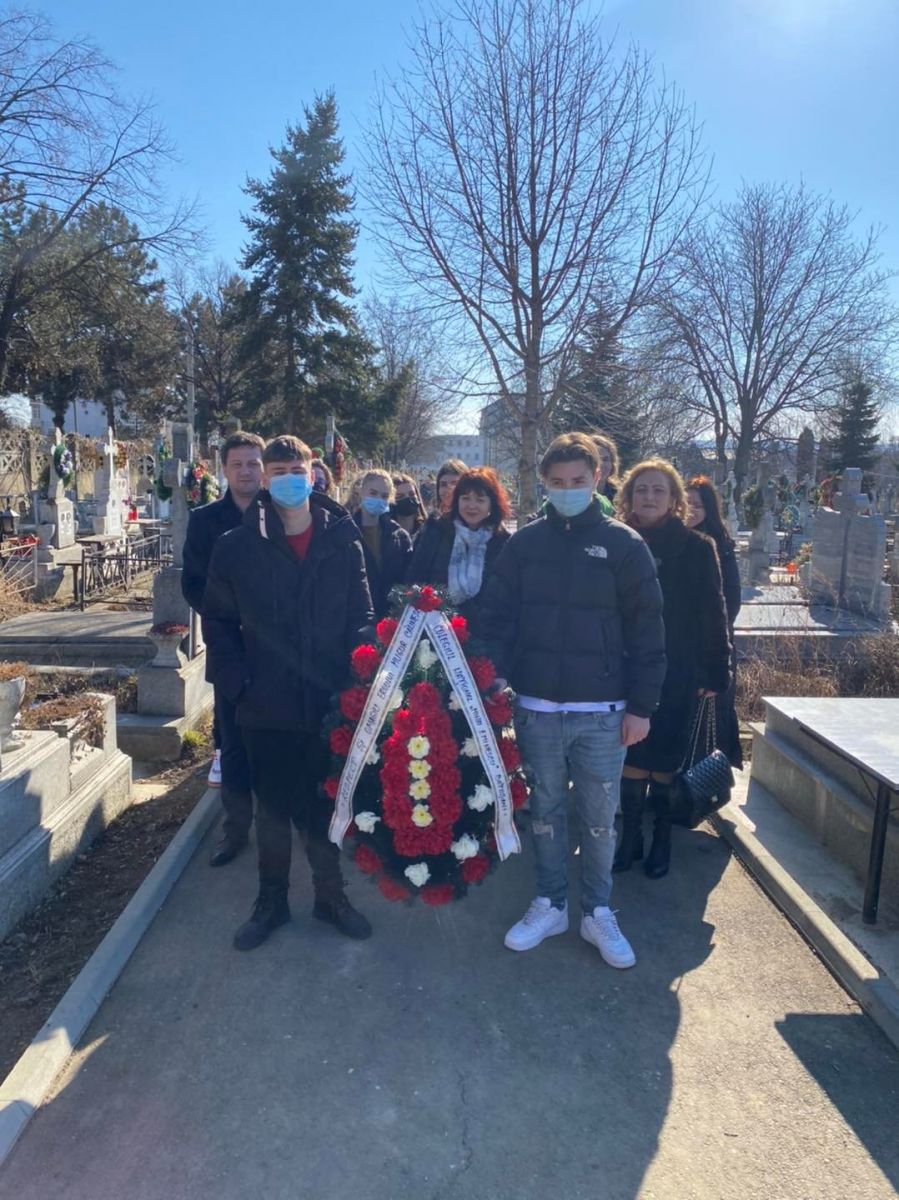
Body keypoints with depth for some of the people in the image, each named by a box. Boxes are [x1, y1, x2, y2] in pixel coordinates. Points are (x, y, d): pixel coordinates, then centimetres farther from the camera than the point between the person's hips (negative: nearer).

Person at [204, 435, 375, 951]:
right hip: (267, 708, 0)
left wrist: (358, 676, -10)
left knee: (327, 806, 15)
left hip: (330, 705, 0)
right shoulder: (238, 547, -2)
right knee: (274, 809, 14)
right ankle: (271, 900, 33)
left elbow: (362, 618, 2)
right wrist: (237, 682, -4)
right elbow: (220, 622, 6)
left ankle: (331, 895, 34)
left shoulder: (344, 542, -1)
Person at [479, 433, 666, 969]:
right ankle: (550, 905, 32)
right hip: (536, 708, 2)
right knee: (546, 811, 15)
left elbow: (646, 630, -2)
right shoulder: (525, 543, 4)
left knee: (601, 817, 10)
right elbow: (498, 618, 5)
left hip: (602, 712, -1)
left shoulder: (624, 544, -2)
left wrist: (641, 706, -5)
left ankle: (598, 913, 29)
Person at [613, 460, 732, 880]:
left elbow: (712, 615, -3)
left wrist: (715, 673, -5)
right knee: (631, 756, 7)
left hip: (677, 675, -1)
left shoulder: (696, 547, -4)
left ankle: (662, 838, 27)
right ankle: (631, 835, 23)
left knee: (665, 760, 9)